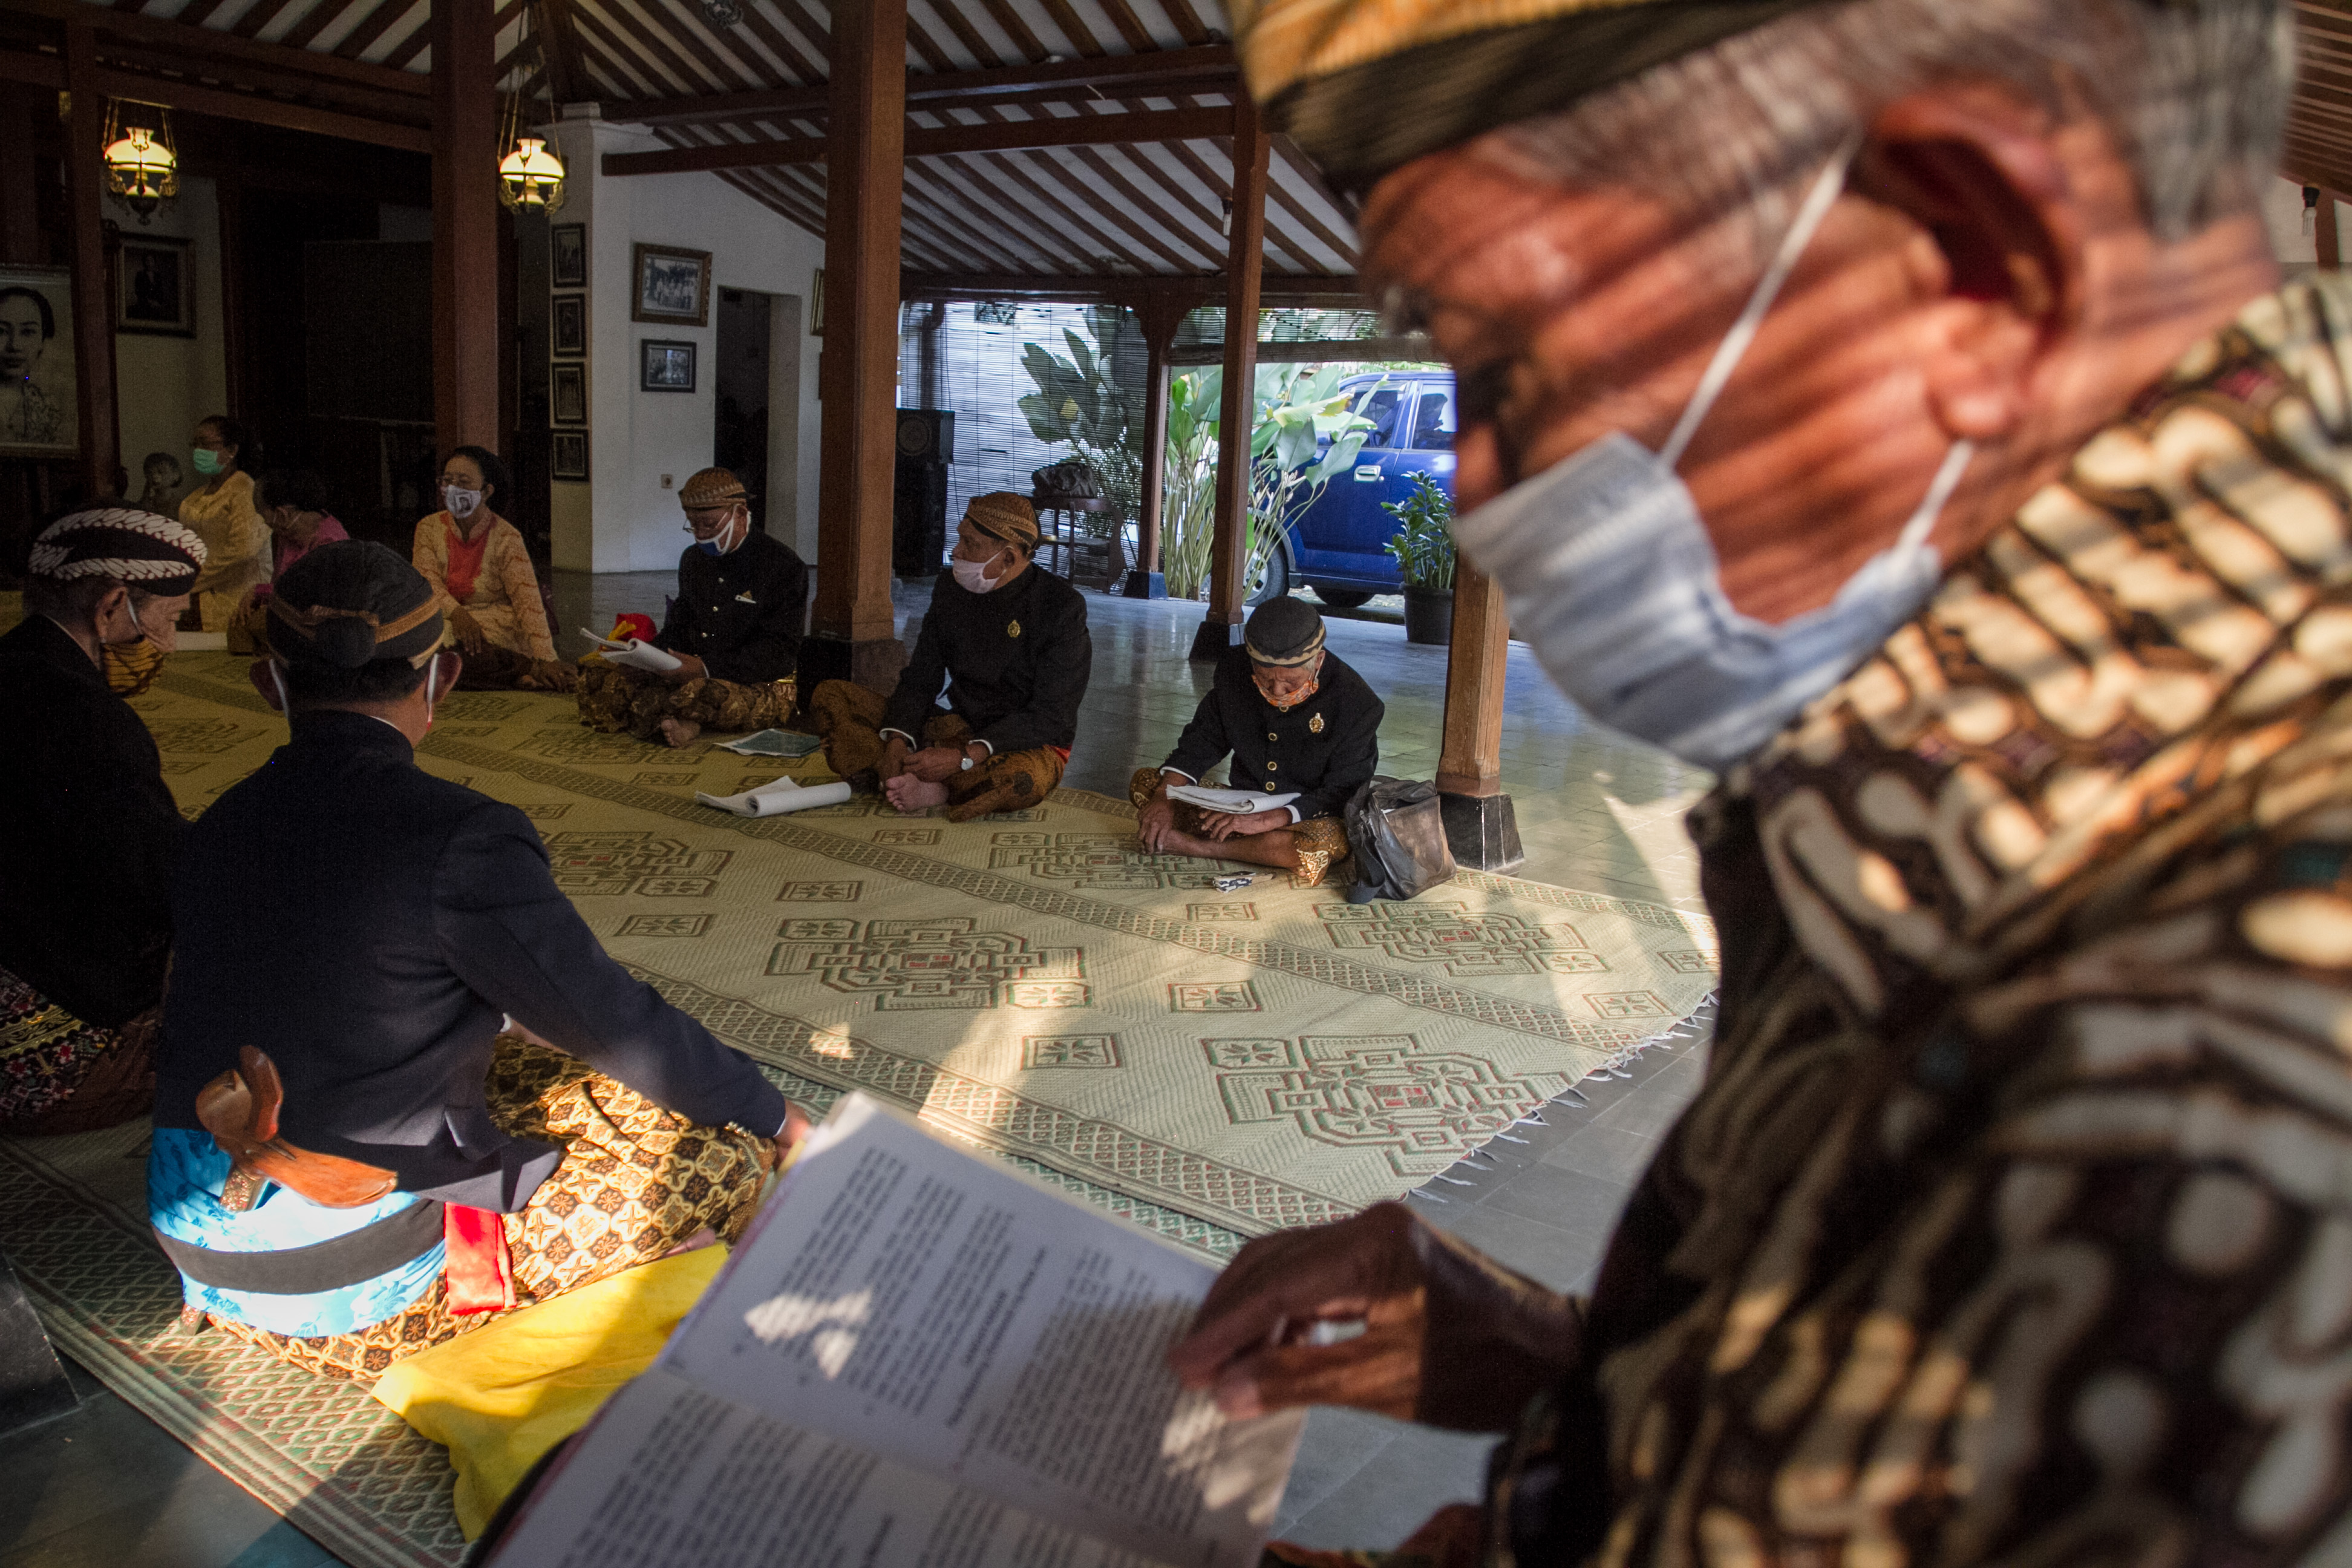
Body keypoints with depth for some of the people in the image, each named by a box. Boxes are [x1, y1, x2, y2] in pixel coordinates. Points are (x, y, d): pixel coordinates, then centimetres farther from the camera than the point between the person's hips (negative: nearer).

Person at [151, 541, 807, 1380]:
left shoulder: (221, 826, 2)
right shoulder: (457, 837, -21)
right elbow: (617, 1024, -14)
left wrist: (499, 1023, 30)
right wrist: (775, 1118, 1)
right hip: (356, 1298, -7)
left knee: (545, 1068, 24)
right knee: (723, 1151, -1)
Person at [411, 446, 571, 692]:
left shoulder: (506, 538, -7)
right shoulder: (429, 528, 7)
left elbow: (528, 600, -17)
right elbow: (427, 580, -5)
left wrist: (545, 661, -30)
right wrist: (456, 613, -28)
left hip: (498, 629, -5)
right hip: (446, 623, 5)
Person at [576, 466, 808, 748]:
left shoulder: (784, 566, -8)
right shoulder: (693, 559, 15)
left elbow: (780, 651, -16)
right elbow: (679, 628, 19)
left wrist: (708, 669, -28)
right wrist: (649, 660, -6)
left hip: (761, 686, -7)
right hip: (691, 675, 7)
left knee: (705, 693, -43)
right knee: (596, 671, -11)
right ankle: (671, 719, -30)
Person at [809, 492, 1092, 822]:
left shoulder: (1062, 607, -15)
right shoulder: (951, 586, 4)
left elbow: (1051, 717, -19)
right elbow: (920, 680, 6)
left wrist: (963, 757, -28)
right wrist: (896, 741, -15)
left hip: (1026, 746, -6)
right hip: (958, 727, 6)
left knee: (1026, 779, -45)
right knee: (829, 696, -5)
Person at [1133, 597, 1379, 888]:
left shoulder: (1356, 703, -20)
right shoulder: (1235, 669, -6)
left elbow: (1342, 794, -20)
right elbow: (1202, 740, 3)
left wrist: (1265, 820, -32)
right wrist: (1164, 798, -14)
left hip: (1308, 819, -4)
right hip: (1241, 805, 4)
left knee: (1327, 842, -41)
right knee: (1145, 782, -8)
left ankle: (1198, 846, -26)